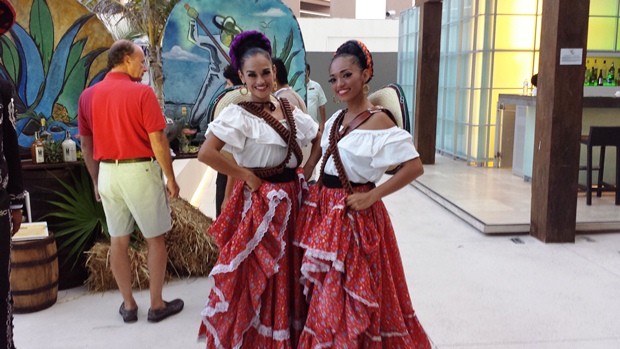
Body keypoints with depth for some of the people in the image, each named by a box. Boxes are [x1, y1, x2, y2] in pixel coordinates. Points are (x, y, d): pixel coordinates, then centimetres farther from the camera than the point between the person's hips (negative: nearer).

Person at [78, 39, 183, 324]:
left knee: (118, 240, 13)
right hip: (140, 171, -5)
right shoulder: (142, 92, -11)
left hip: (107, 172, 5)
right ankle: (157, 305, 16)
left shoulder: (88, 95, 4)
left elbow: (86, 143, 9)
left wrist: (96, 180, 18)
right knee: (155, 239, 9)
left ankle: (128, 305, 23)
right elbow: (157, 140, -14)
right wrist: (171, 178, -6)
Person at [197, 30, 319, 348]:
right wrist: (246, 176, -17)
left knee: (288, 274, 16)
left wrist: (306, 171, 5)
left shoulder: (289, 109, 7)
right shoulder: (238, 114, -13)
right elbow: (206, 153, -25)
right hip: (259, 203, -6)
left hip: (291, 200, 6)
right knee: (258, 278, 2)